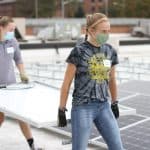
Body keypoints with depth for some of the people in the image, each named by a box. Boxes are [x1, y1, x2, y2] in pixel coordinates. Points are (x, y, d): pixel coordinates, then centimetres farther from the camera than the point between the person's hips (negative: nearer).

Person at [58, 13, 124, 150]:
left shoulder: (110, 51, 4)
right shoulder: (79, 52, -10)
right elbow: (66, 83, -6)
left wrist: (115, 103, 23)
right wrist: (61, 110, -5)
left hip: (104, 107, 5)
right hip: (82, 108, -5)